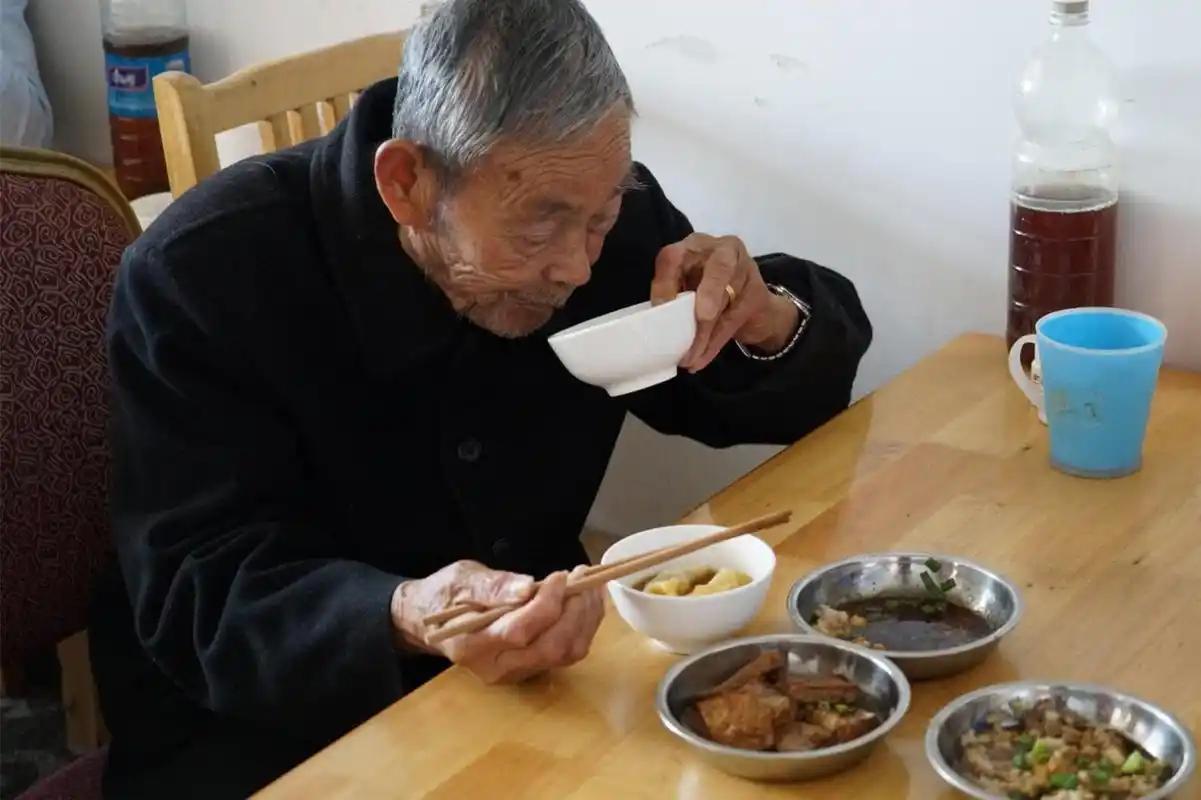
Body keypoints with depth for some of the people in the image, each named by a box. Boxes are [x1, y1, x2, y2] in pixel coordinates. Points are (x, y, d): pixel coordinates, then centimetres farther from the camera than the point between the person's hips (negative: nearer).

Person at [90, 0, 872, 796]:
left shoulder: (595, 206, -8)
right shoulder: (203, 276, -21)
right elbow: (201, 602, -23)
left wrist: (769, 323, -19)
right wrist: (404, 621, -41)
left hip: (529, 683, 3)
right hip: (266, 732, -2)